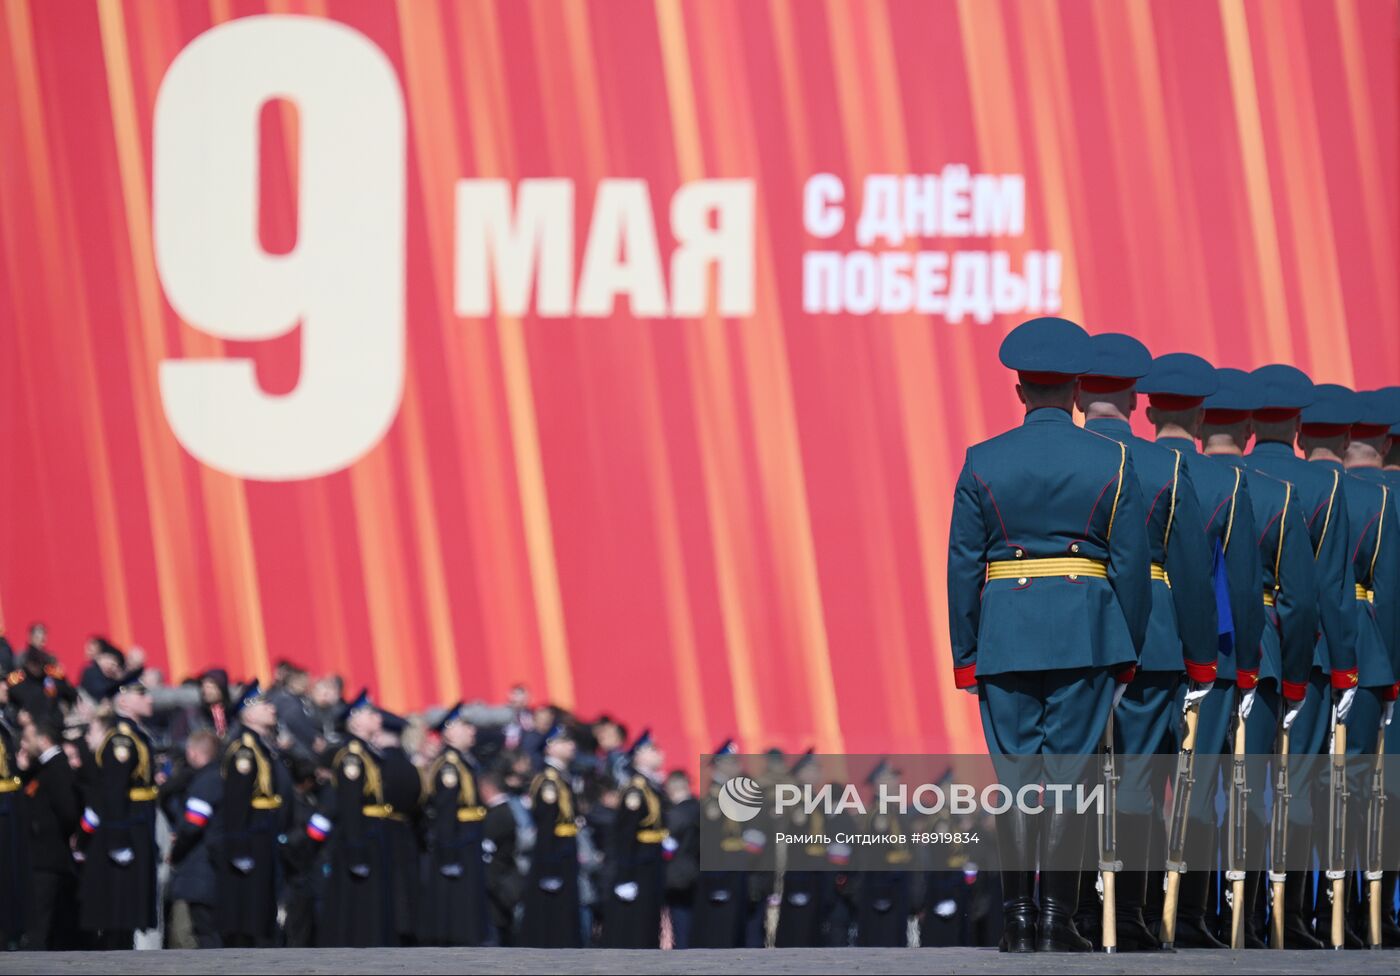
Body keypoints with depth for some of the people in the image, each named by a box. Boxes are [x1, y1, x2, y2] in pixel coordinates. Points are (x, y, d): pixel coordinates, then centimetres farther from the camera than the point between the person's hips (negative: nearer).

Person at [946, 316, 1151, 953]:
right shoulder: (1111, 463, 0)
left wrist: (964, 656, 7)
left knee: (1014, 774, 4)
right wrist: (1129, 654, 7)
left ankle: (1018, 918, 2)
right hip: (1086, 637, -1)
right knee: (1068, 774, 1)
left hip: (1005, 637, 1)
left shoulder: (982, 464, 1)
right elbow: (1131, 565, 0)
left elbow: (963, 566, 1)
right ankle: (1057, 919, -2)